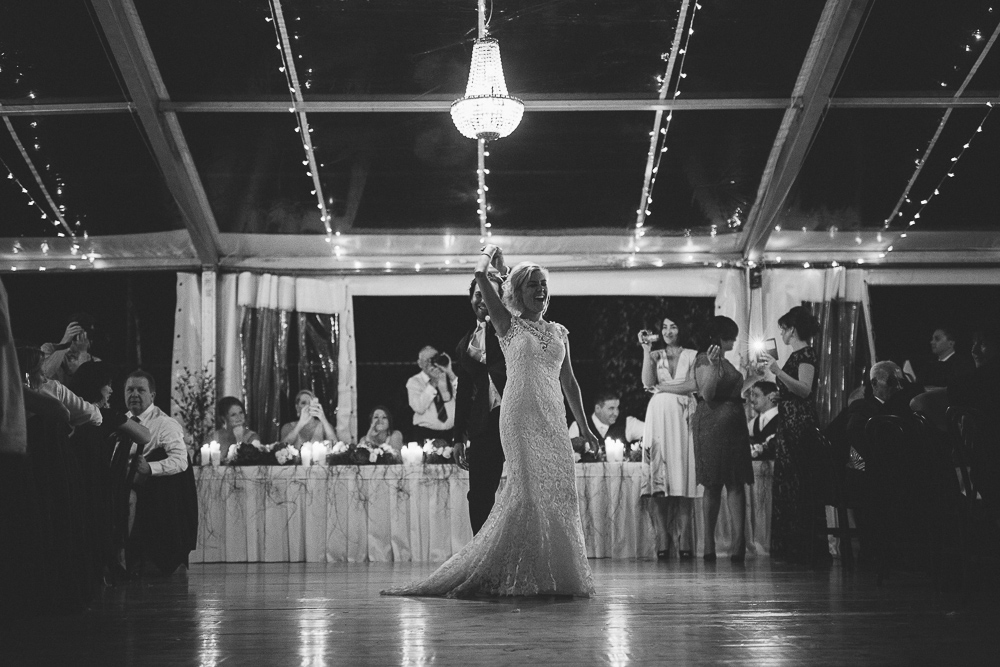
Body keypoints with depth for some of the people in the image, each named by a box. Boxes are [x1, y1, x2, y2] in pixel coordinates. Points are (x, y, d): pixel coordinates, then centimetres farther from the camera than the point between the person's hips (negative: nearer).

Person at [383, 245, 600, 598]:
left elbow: (568, 381, 21)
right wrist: (490, 250, 7)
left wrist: (584, 425, 20)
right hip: (521, 415, -5)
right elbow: (480, 277, -5)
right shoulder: (508, 324, 6)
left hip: (554, 419, 5)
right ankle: (527, 575, -9)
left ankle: (559, 574, 9)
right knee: (530, 488, -13)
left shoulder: (558, 331, 18)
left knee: (559, 490, 0)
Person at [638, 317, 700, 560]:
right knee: (659, 477, -8)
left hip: (683, 418, -1)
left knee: (683, 476, -8)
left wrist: (662, 388, -4)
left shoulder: (692, 356, 10)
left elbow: (693, 385, -3)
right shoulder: (655, 355, 14)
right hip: (659, 415, 1)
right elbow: (648, 382, -2)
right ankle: (663, 543, -10)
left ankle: (684, 542, -10)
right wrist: (647, 349, -3)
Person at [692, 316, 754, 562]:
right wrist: (713, 366, -27)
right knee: (713, 484, -5)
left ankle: (738, 538, -7)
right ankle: (709, 542, -3)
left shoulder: (724, 361, 19)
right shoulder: (704, 360, -8)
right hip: (712, 424, -8)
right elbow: (707, 395, -18)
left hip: (733, 426, 8)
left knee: (736, 482, -1)